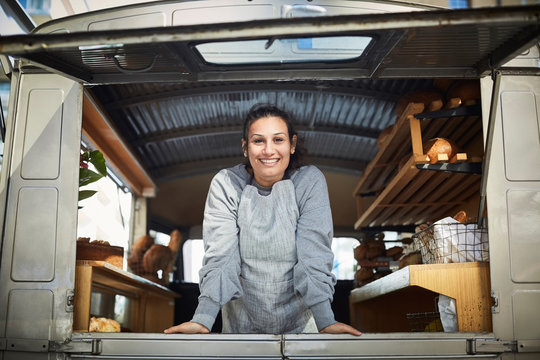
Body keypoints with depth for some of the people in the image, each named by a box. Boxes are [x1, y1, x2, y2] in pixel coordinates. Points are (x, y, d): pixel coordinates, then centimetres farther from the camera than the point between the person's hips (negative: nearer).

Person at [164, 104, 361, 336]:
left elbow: (314, 256, -18)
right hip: (242, 322, 1)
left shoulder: (310, 182, -13)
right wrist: (203, 319, -31)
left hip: (297, 321, 0)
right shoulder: (226, 184, -12)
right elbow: (219, 257, -18)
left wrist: (326, 322, -28)